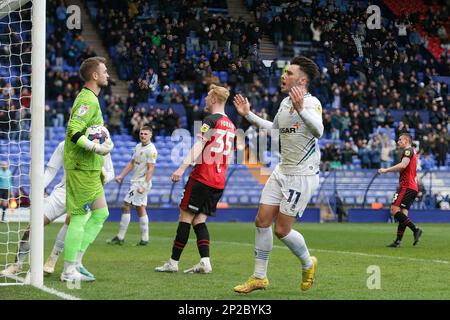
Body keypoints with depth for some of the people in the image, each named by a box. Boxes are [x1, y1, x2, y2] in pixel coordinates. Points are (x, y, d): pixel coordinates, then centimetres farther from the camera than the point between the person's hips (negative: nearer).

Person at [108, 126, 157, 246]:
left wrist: (144, 186, -23)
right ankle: (144, 239, 15)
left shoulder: (151, 150, -14)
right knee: (140, 208, 10)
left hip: (142, 182, -9)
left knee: (126, 206, -9)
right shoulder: (138, 147, 12)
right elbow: (131, 163, 20)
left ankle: (120, 237, -4)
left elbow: (150, 169, -18)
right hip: (136, 181, 9)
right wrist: (121, 176, 13)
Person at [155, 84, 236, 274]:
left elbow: (199, 144, -22)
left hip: (202, 177, -8)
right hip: (219, 182, 8)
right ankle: (205, 262, -7)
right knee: (199, 220, 8)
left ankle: (173, 262, 0)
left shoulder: (211, 120, -9)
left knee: (185, 217, -2)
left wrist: (182, 167, -29)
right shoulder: (230, 125, 16)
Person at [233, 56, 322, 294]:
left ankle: (308, 264, 22)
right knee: (262, 221, 3)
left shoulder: (311, 102, -17)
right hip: (281, 172, 8)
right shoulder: (285, 102, 9)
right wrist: (248, 115, 24)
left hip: (302, 176, -8)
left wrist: (301, 109, -51)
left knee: (282, 230, -5)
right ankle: (259, 277, 14)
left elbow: (318, 131, -37)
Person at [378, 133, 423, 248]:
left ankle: (415, 229, -23)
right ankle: (398, 241, 0)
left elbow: (403, 165, -21)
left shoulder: (408, 150, -6)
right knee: (403, 214, 4)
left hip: (406, 186, -10)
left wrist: (386, 170, -18)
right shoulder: (412, 153, 26)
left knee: (394, 210, -17)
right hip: (413, 187, 10)